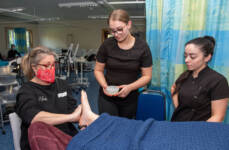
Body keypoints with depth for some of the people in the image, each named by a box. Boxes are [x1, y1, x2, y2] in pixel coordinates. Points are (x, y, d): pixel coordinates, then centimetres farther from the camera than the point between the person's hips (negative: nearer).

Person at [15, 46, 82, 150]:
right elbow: (34, 118, -17)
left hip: (67, 136, 2)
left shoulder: (62, 84, 16)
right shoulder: (26, 91, 1)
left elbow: (73, 110, 8)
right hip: (40, 142, -2)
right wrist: (71, 117, -23)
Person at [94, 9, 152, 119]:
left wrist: (130, 87, -20)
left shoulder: (142, 47, -8)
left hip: (130, 98, 0)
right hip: (107, 98, 0)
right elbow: (98, 70, 4)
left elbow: (147, 76, -4)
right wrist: (104, 85, -15)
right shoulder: (107, 45, -6)